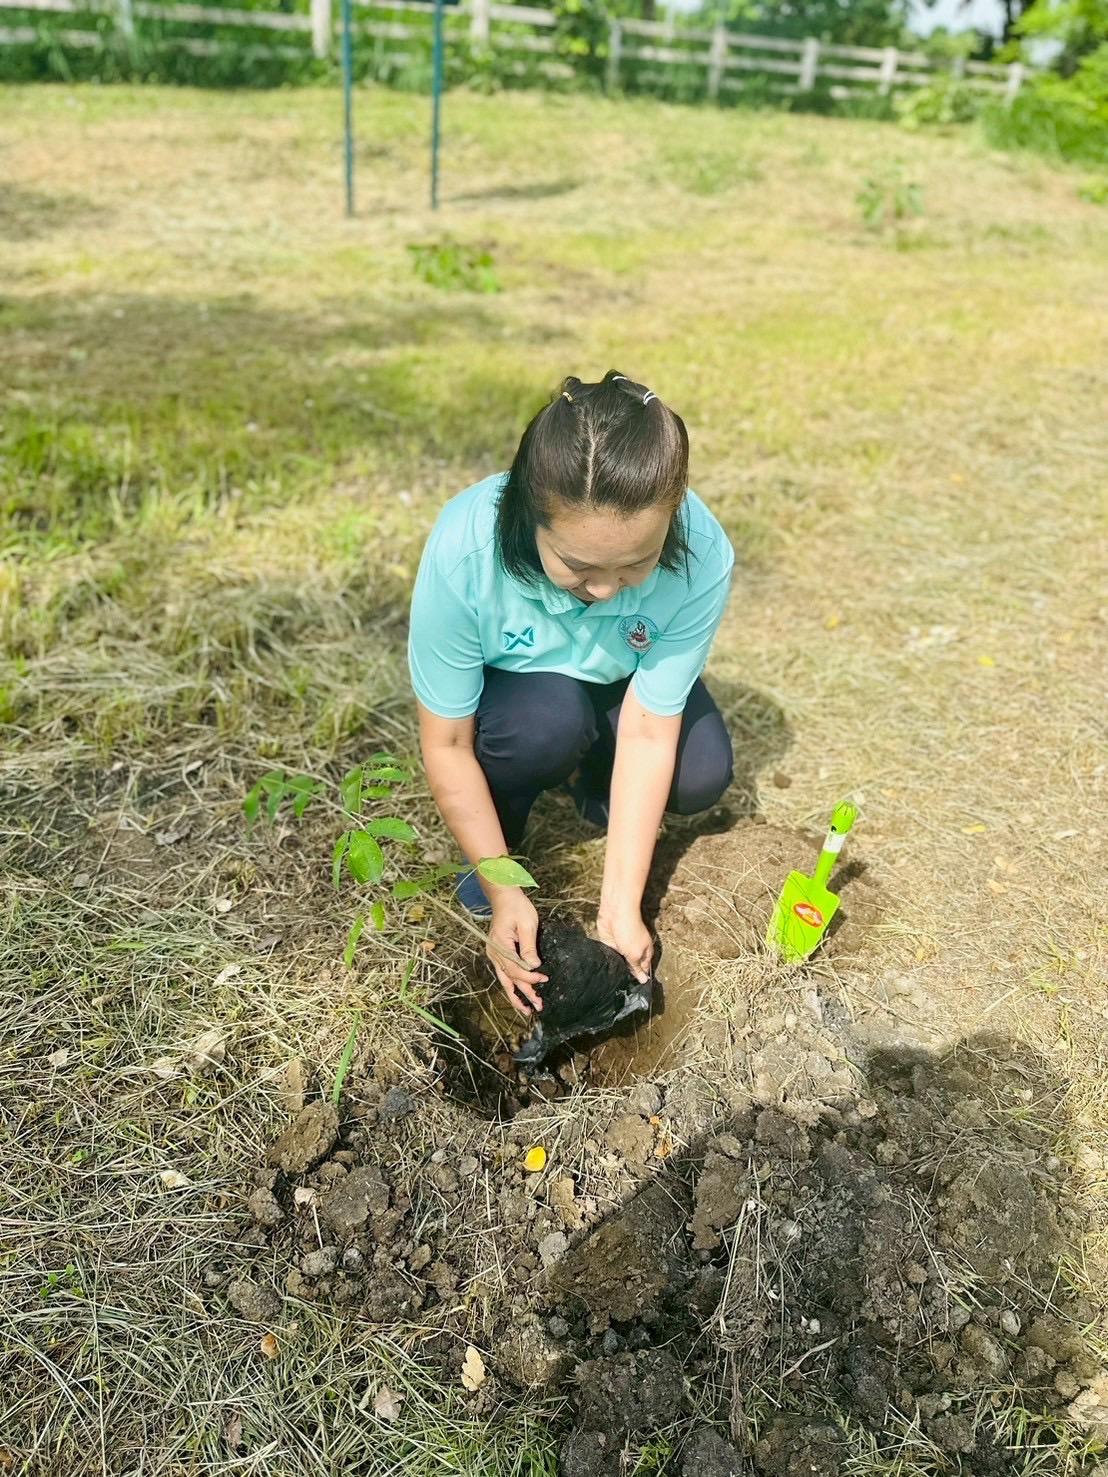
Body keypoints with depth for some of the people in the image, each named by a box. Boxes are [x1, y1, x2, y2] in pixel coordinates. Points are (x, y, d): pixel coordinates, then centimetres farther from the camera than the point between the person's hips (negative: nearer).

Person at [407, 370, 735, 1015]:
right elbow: (447, 744, -26)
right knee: (550, 719, -34)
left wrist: (621, 907, -28)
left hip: (619, 684, 2)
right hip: (508, 685, -1)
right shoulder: (464, 551, -37)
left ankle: (587, 780, 10)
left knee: (701, 778, -22)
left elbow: (648, 732, -26)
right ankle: (502, 837, -3)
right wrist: (503, 889, -27)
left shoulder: (702, 556, -34)